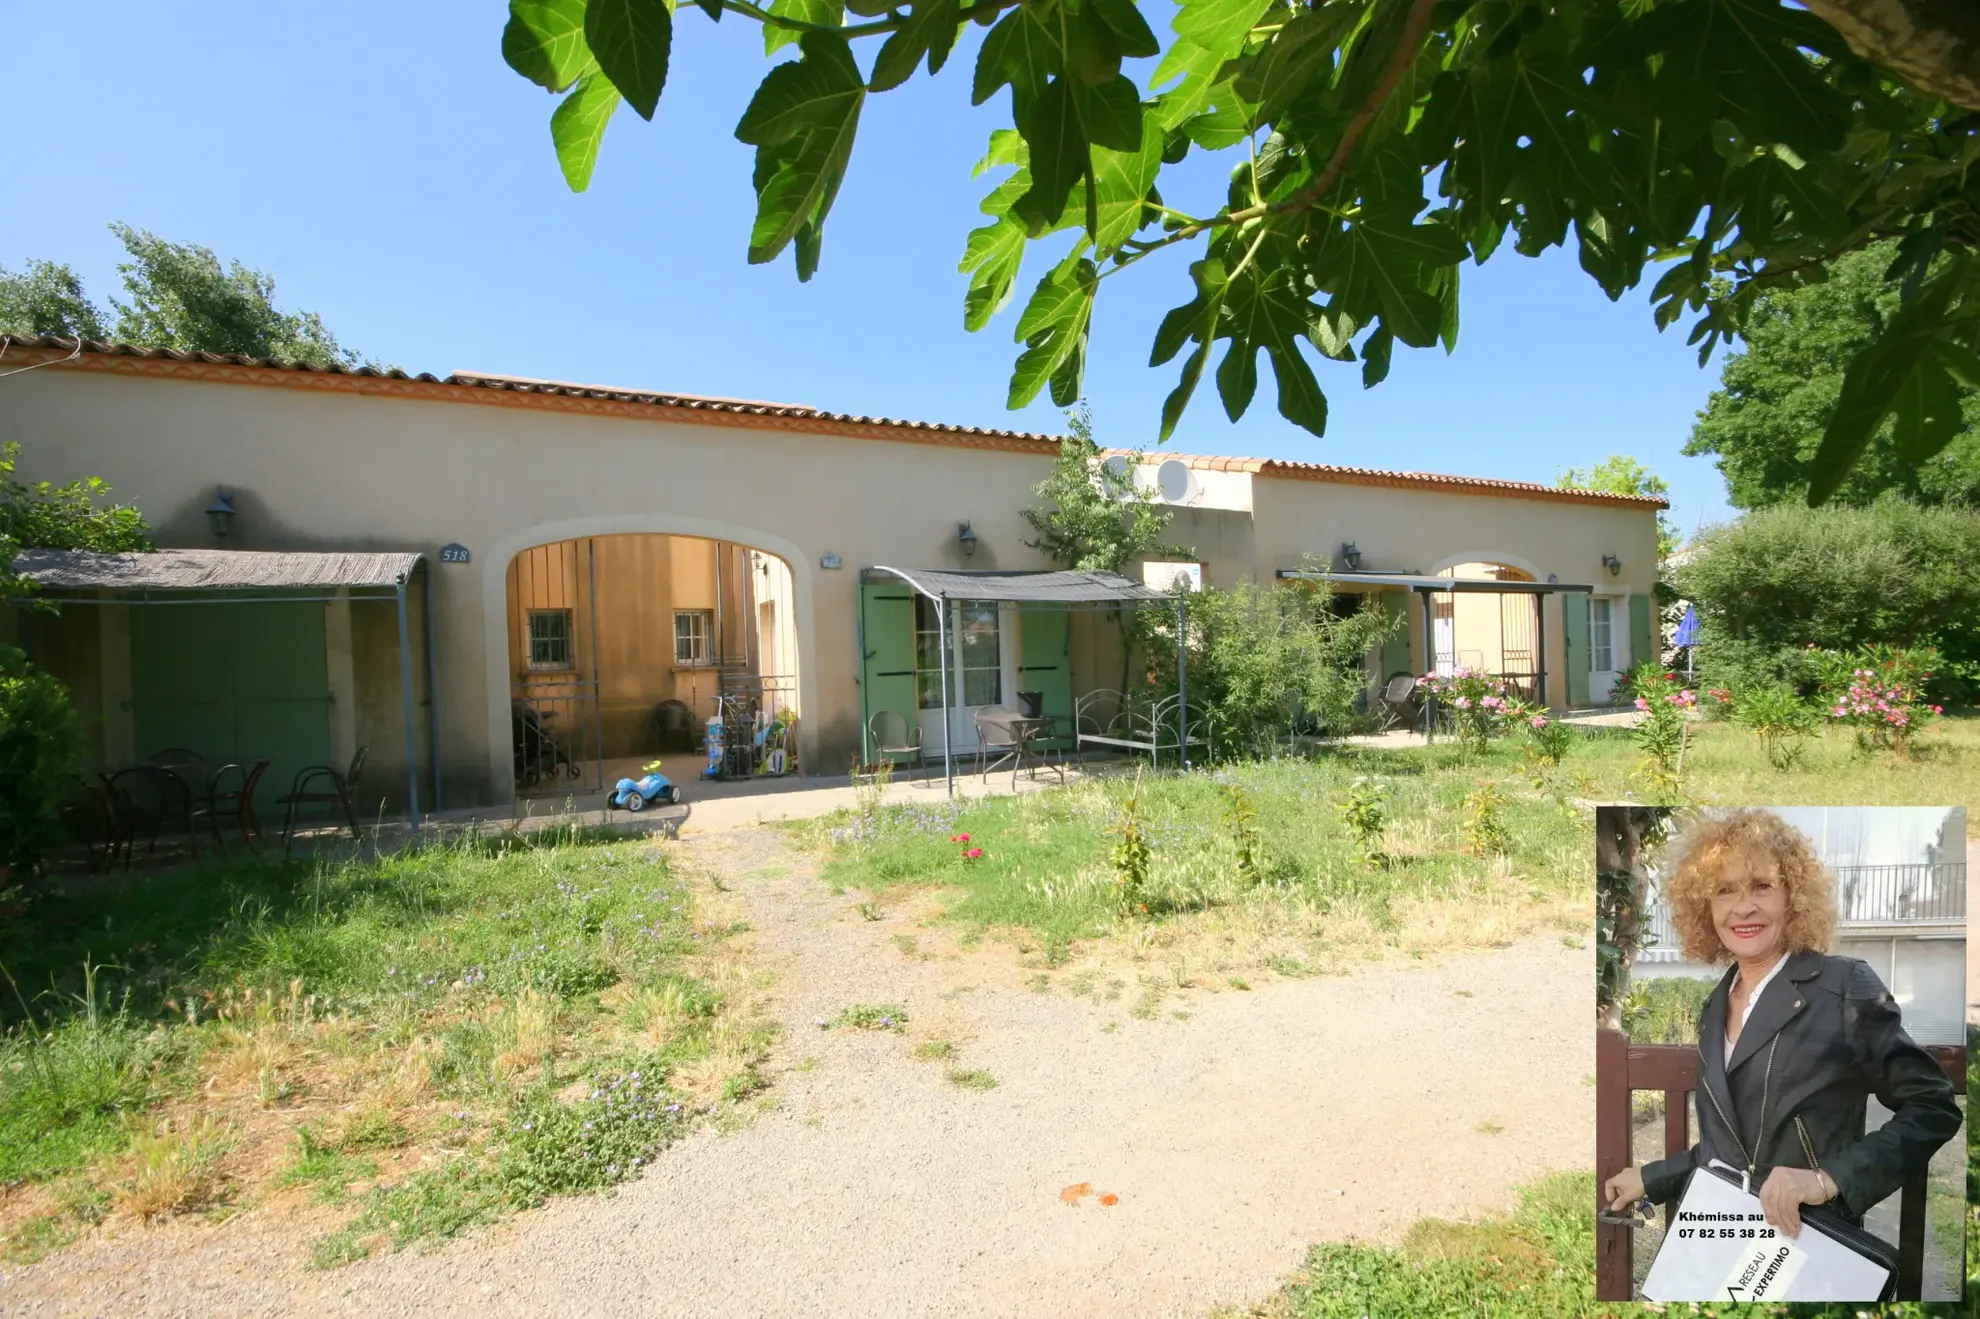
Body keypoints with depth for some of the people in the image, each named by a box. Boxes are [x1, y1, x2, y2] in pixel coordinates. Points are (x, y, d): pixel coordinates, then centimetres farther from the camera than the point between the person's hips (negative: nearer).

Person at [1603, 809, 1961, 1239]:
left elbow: (1934, 1108, -11)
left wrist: (1829, 1179, -21)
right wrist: (1651, 1178, 13)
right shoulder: (1715, 1007, 5)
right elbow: (1726, 1146, 11)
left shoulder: (1846, 986, -11)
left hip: (1809, 1242, -5)